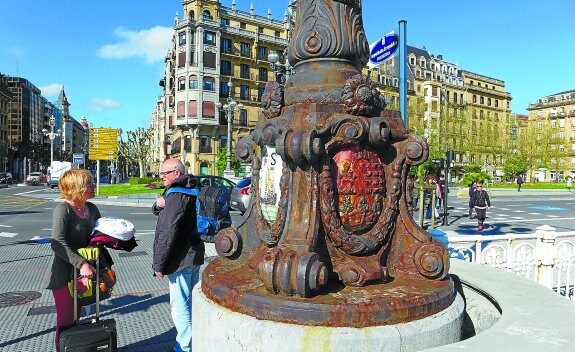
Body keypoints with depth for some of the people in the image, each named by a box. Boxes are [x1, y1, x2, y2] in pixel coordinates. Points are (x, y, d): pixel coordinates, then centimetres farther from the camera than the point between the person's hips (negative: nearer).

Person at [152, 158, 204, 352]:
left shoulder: (176, 196, -18)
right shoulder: (191, 191, 13)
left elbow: (167, 234, -22)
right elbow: (160, 212, 18)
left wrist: (158, 264, -16)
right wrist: (158, 205, -6)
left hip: (180, 259, -10)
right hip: (194, 254, 10)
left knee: (180, 306, 0)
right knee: (191, 301, 20)